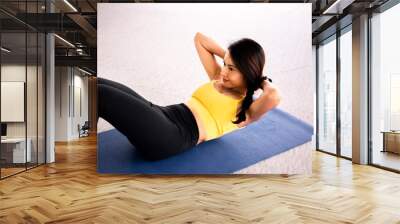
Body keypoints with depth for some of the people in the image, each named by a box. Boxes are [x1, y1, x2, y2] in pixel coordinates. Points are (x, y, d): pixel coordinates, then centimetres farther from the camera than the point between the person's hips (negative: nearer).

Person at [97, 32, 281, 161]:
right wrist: (227, 56, 21)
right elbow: (199, 38, 30)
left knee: (99, 93, -21)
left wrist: (264, 82, -1)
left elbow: (274, 97, -23)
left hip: (172, 136, -8)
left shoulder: (246, 110, 1)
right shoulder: (218, 79, 22)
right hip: (162, 115, 8)